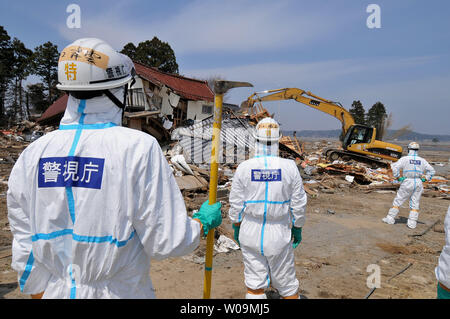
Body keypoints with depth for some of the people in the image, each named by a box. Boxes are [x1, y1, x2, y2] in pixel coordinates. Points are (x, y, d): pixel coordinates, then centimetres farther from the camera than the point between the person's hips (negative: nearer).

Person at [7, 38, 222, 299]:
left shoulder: (33, 154, -5)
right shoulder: (138, 147, -19)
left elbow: (25, 252, 2)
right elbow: (165, 242, -17)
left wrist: (41, 294, 16)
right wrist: (205, 221, 1)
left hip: (56, 292, 4)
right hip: (121, 292, -3)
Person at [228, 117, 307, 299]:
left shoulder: (244, 168, -10)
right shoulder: (289, 167, -10)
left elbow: (236, 204, -4)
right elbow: (298, 204, -3)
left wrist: (236, 227, 12)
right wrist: (298, 229, 11)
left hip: (250, 232, 1)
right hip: (279, 234, 0)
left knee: (254, 284, 13)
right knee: (286, 282, 17)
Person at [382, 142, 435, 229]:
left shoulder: (405, 159, -6)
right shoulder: (422, 160, 6)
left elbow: (394, 167, -16)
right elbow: (431, 171, 13)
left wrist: (398, 177, -7)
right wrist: (425, 179, 10)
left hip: (407, 183, -3)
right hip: (418, 183, 4)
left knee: (398, 201, 6)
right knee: (415, 204, 9)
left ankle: (390, 218, 10)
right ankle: (412, 223, 8)